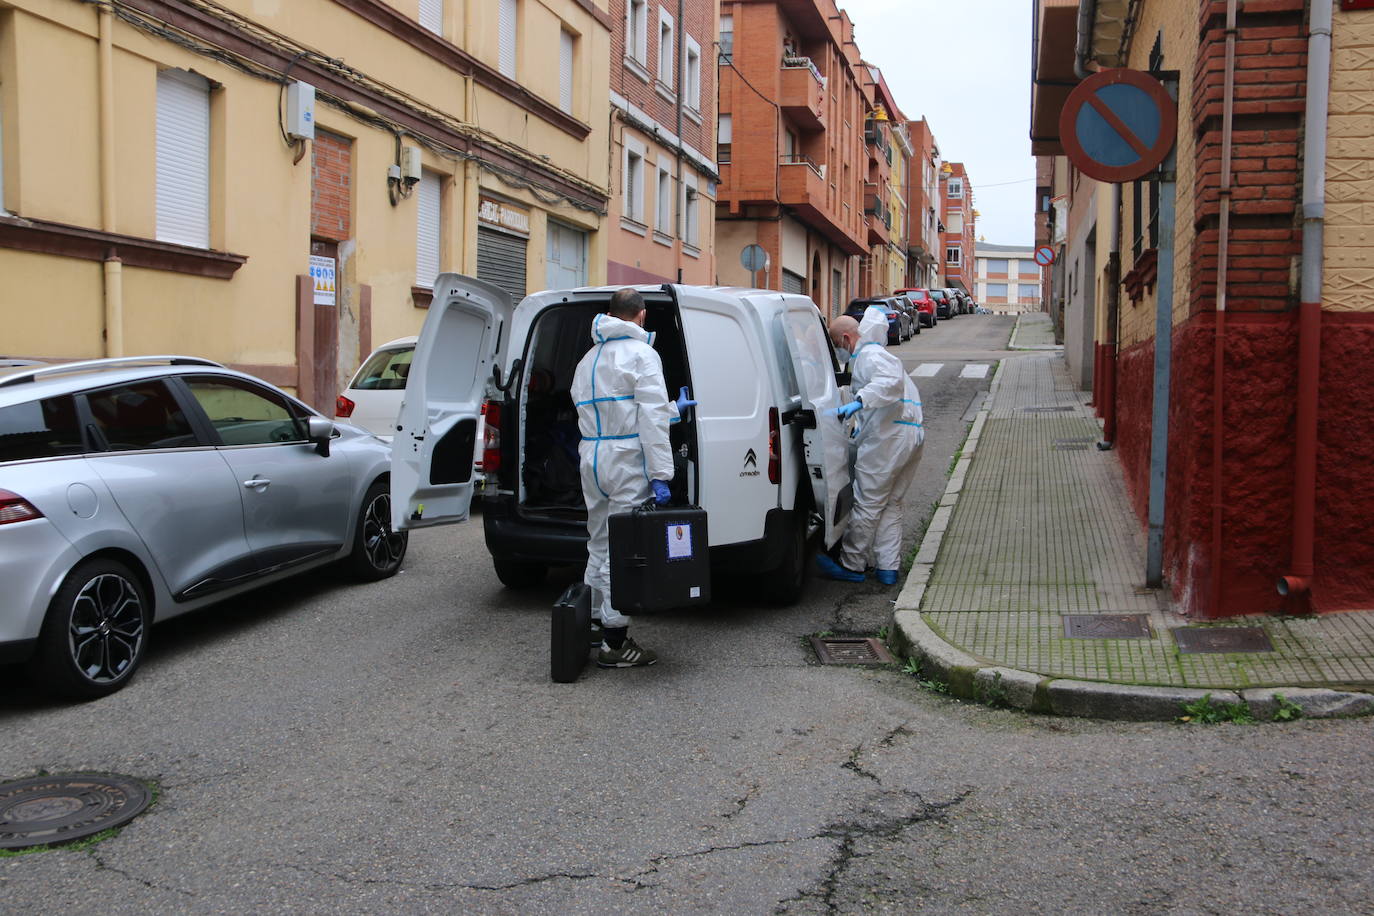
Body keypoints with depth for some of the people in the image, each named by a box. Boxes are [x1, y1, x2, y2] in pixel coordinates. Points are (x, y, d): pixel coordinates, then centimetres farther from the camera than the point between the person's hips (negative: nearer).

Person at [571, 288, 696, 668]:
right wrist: (661, 474, -18)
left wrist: (672, 409, 27)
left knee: (599, 546, 18)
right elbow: (652, 419, -15)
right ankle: (614, 643, -4)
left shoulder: (588, 360, 19)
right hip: (627, 461, -8)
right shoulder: (641, 354, -6)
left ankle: (592, 623, 27)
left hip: (592, 459, 8)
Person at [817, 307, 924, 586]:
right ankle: (888, 567, 12)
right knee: (891, 504, 13)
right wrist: (862, 427, 29)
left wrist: (859, 402, -36)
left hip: (889, 436, -10)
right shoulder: (873, 352, 26)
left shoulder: (869, 355, -9)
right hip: (913, 434, 10)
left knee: (867, 503, -3)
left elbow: (891, 381, -28)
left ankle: (852, 565, 4)